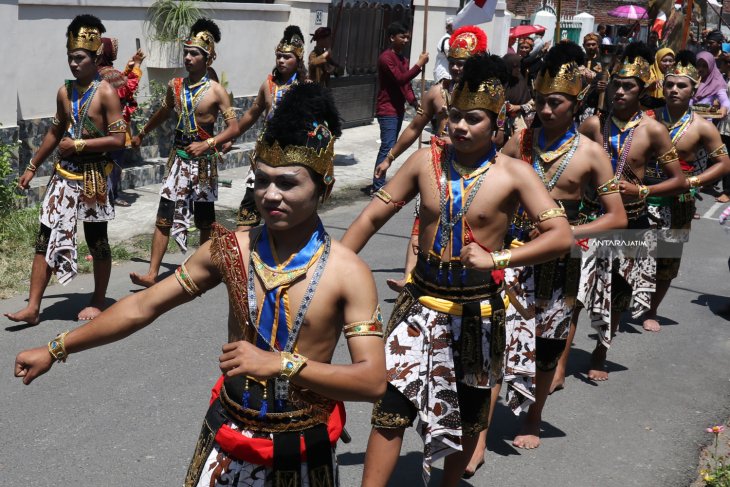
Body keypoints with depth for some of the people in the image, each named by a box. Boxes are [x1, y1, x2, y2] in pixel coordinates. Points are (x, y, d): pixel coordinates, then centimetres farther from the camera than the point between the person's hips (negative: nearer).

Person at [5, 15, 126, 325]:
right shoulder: (64, 92, 8)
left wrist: (79, 144, -17)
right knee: (46, 237, 1)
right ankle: (33, 308, 3)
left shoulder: (106, 92, -10)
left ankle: (97, 303, 23)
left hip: (93, 176, -6)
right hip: (64, 174, 6)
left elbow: (118, 139, -16)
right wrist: (32, 167, 20)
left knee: (96, 240, 7)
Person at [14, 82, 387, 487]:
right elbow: (143, 306, 1)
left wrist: (279, 363, -30)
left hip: (304, 451, -2)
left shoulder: (348, 273, -16)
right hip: (228, 439, 2)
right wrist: (56, 349, 4)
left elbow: (373, 380, -21)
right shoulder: (231, 251, -8)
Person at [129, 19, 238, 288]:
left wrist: (208, 144, -24)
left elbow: (233, 127, -11)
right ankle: (152, 274, -3)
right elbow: (163, 113, 22)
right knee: (164, 217, -3)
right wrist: (141, 134, 32)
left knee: (205, 220, 9)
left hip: (203, 161, -3)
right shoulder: (174, 85, 3)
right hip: (178, 158, 3)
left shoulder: (216, 91, -10)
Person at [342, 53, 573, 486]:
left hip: (478, 310, -1)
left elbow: (562, 236, -17)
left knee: (468, 412, 16)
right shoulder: (427, 160, -3)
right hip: (423, 301, 1)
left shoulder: (513, 174, -10)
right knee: (392, 406, -5)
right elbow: (373, 216, 0)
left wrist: (497, 259, -28)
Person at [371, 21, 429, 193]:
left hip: (398, 109, 9)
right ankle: (377, 187, -11)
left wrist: (415, 103, -1)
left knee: (389, 147, 9)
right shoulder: (386, 57, -14)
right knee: (387, 147, -13)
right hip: (387, 110, -9)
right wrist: (419, 64, -23)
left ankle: (380, 184, 14)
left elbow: (406, 84, 14)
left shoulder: (403, 58, 15)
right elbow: (400, 79, -24)